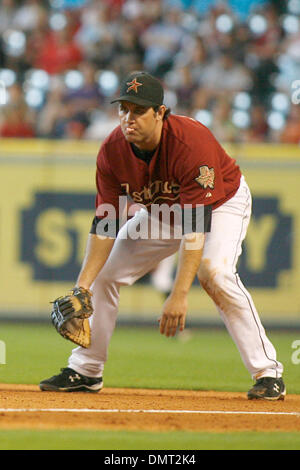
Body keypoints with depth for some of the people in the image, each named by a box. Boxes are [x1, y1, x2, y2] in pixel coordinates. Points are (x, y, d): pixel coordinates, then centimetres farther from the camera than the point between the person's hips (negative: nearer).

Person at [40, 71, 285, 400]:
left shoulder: (192, 143, -38)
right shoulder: (112, 151, -22)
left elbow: (196, 226, -41)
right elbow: (105, 225, -17)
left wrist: (179, 296, -47)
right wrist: (81, 288, -27)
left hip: (221, 204, -6)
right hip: (159, 211, 6)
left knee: (215, 273, -31)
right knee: (104, 272, -1)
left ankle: (268, 372, -23)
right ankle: (85, 370, 14)